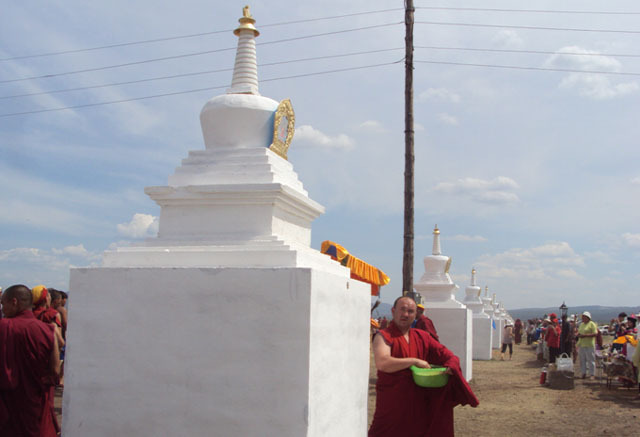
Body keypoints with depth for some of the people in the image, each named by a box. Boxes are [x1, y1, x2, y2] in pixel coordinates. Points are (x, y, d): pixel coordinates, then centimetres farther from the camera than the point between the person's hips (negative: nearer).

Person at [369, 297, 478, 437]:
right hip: (392, 403, -5)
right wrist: (414, 361, -21)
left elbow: (444, 354, 9)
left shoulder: (422, 337, 11)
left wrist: (451, 367, -15)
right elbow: (382, 363, -24)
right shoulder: (384, 337, -7)